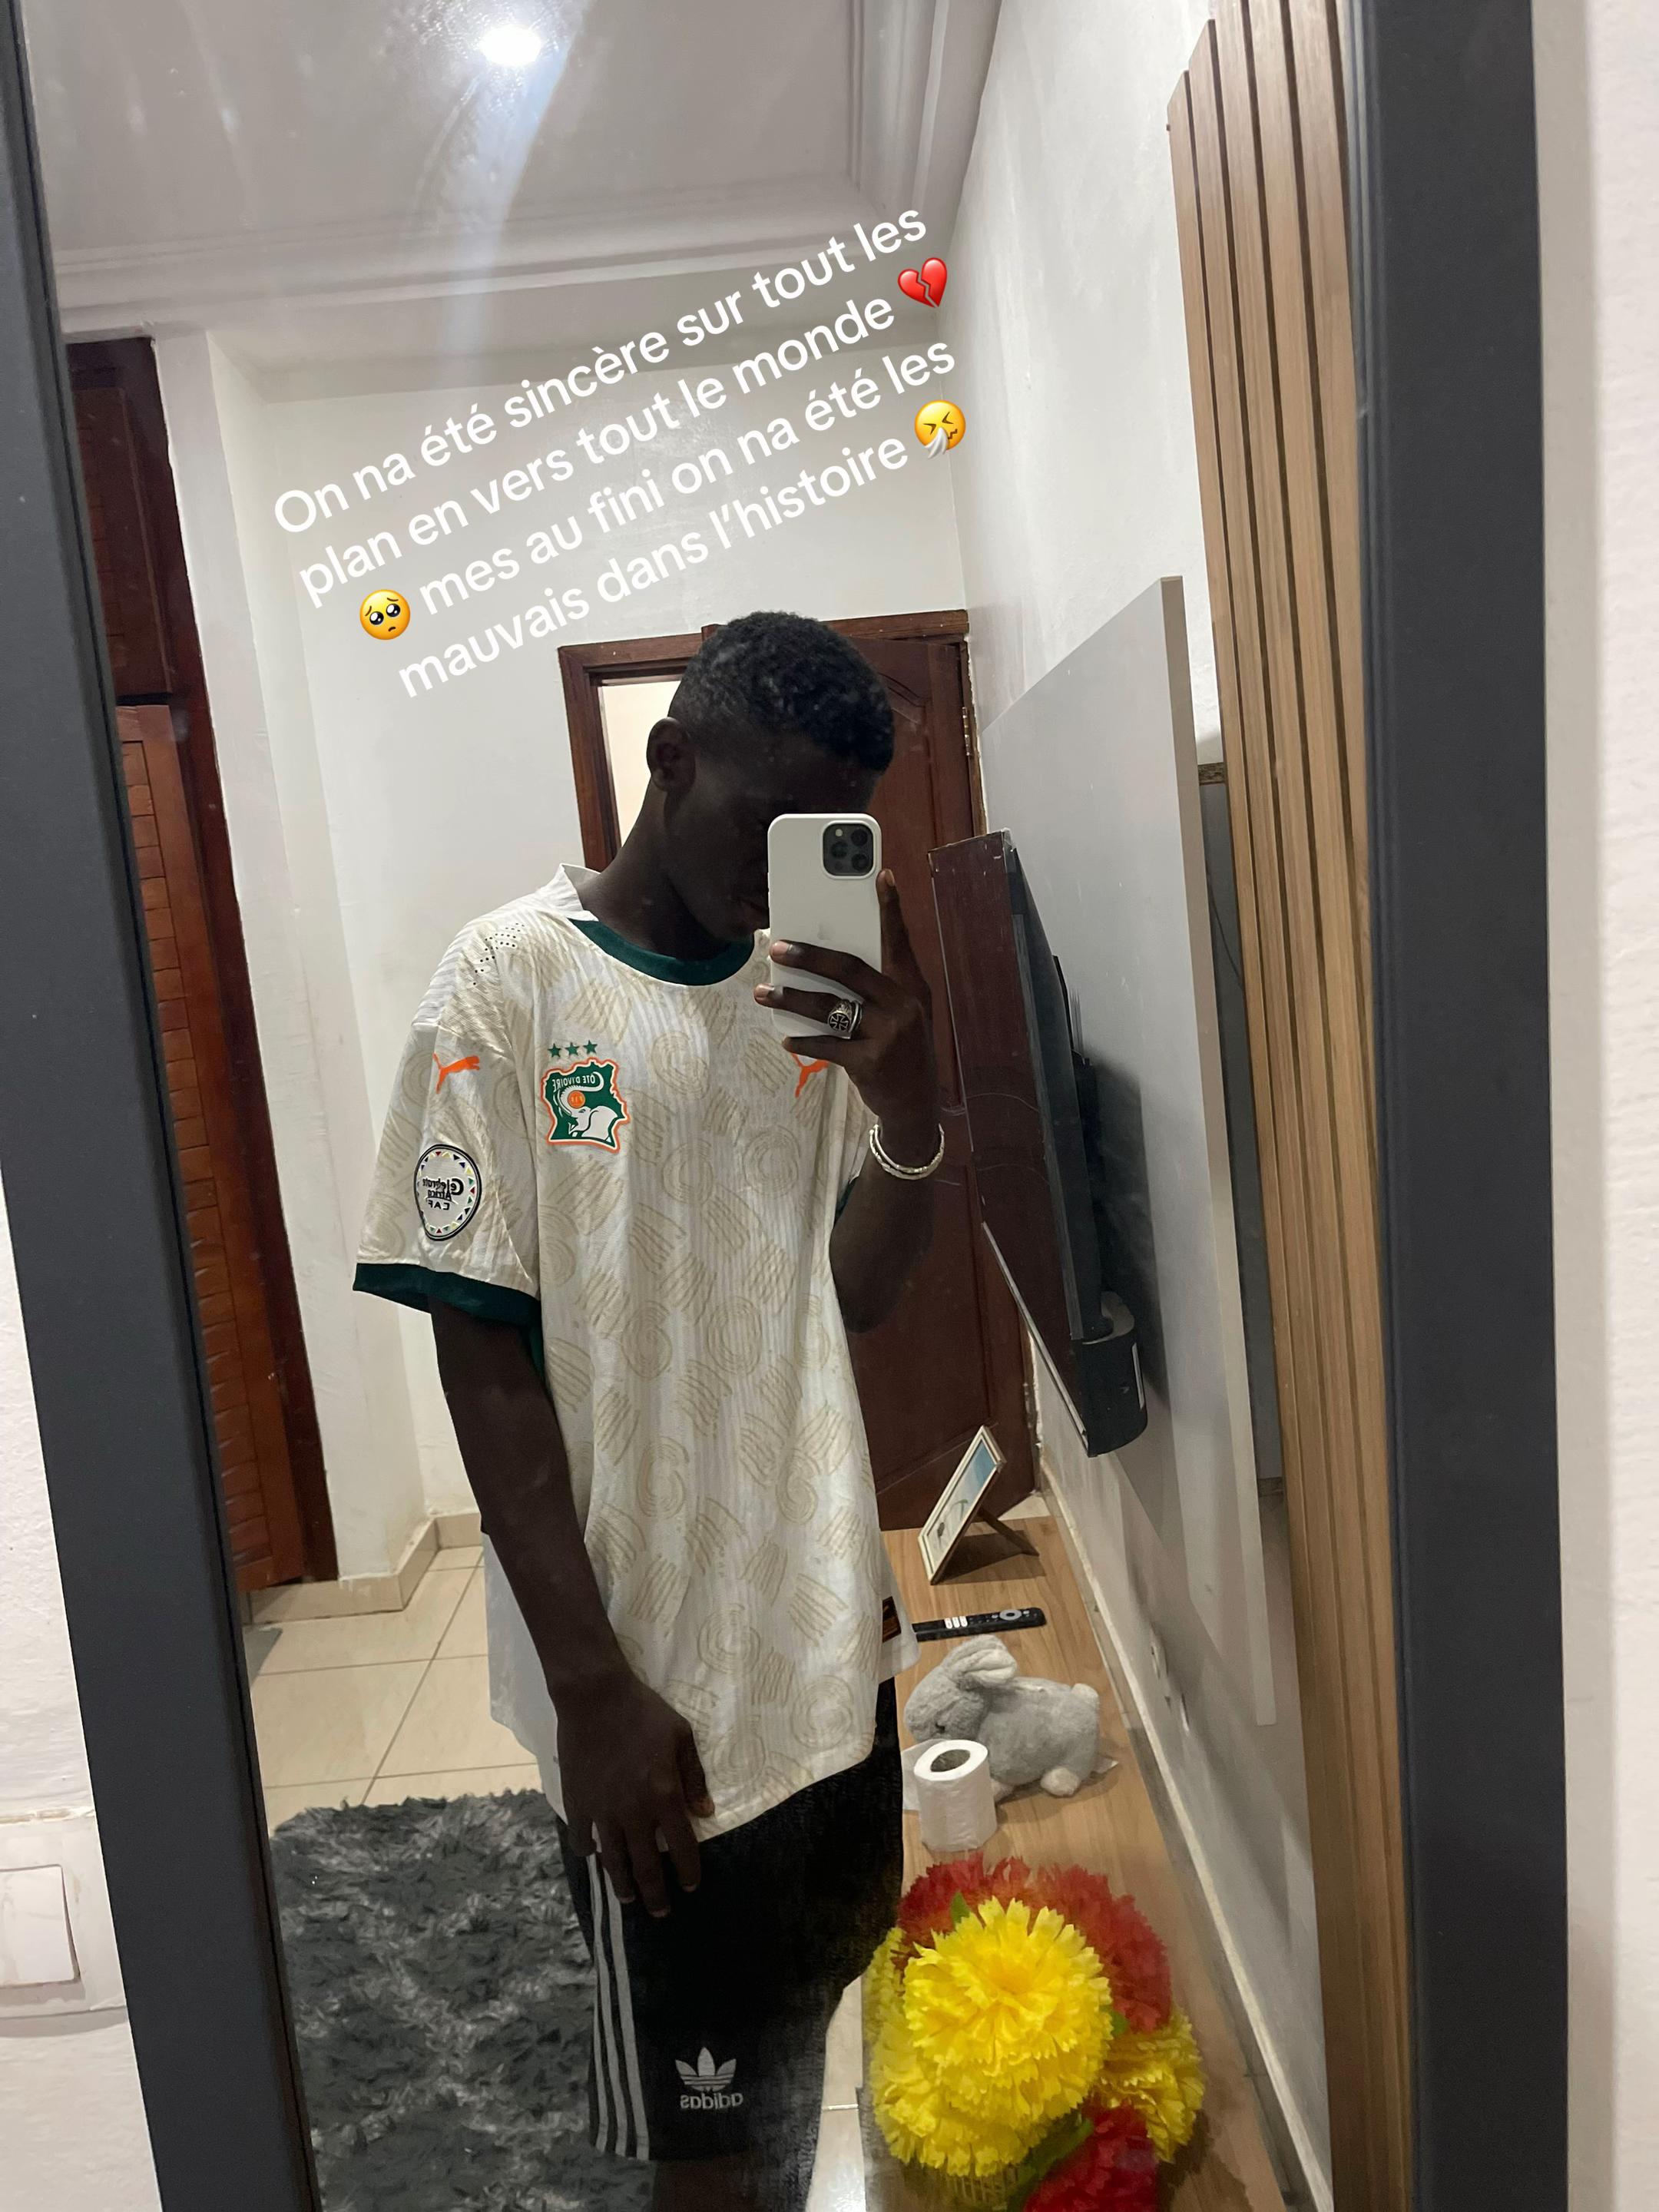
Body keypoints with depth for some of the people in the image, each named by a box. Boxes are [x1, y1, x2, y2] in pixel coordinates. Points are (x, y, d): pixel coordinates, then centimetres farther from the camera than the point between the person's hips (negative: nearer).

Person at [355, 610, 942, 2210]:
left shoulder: (813, 982, 3)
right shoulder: (513, 982, -12)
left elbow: (853, 1292, -1)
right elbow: (485, 1356, -13)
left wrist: (907, 1101, -20)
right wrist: (592, 1682, -14)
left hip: (829, 1634, 5)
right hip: (652, 1669, -5)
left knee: (808, 2015, 23)